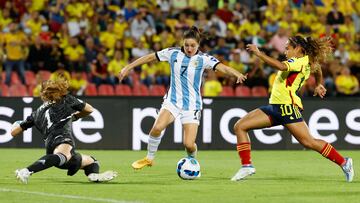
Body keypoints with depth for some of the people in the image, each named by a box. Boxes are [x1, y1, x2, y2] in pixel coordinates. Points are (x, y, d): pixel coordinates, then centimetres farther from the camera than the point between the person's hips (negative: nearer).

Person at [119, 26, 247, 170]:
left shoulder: (203, 59, -8)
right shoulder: (173, 53, -2)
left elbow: (222, 67, -22)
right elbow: (150, 57, 6)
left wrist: (237, 74, -42)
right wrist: (128, 67, 6)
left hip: (192, 104, -1)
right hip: (173, 100, 1)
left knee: (189, 144, -11)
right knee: (157, 127, -26)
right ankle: (149, 158, -2)